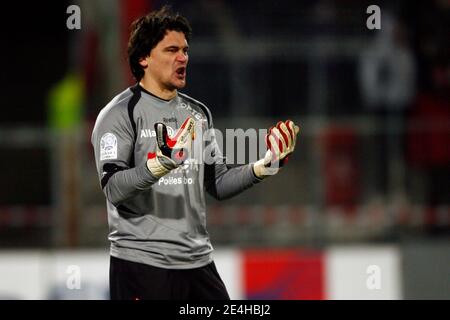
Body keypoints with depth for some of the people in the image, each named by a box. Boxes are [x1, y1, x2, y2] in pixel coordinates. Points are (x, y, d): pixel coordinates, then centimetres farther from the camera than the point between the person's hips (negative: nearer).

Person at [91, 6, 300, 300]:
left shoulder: (198, 113, 14)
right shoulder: (120, 113, -6)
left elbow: (217, 184, 17)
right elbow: (114, 189, -17)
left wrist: (265, 165, 4)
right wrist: (161, 163, -31)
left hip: (198, 262, 6)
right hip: (142, 262, -6)